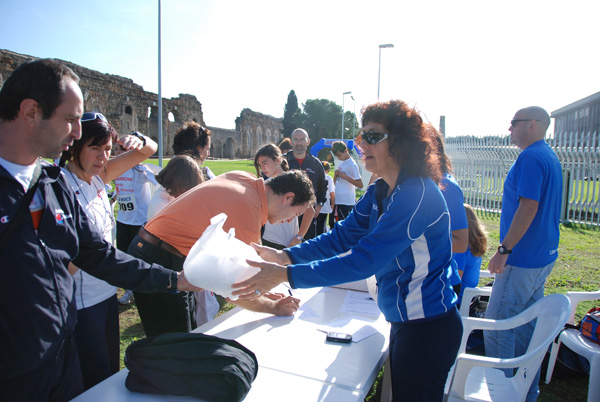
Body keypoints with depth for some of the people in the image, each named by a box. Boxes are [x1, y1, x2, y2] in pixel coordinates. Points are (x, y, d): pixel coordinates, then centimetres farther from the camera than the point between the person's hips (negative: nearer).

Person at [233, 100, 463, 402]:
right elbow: (343, 236, -1)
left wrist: (286, 275, -31)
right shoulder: (378, 193, 4)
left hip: (429, 328, -8)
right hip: (403, 321, 8)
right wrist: (283, 256, -12)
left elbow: (364, 260, -31)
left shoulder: (418, 194, -26)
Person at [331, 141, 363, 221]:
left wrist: (345, 176, -20)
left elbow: (360, 185, -18)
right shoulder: (341, 163, 14)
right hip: (338, 200, 8)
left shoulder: (352, 165, -11)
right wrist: (336, 174, -1)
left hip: (346, 202, -8)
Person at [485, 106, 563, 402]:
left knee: (497, 326, -2)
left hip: (523, 258, -10)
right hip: (544, 256, 10)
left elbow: (528, 207, -24)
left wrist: (504, 249, -22)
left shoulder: (530, 158, -16)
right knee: (527, 325, 17)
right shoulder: (550, 157, 16)